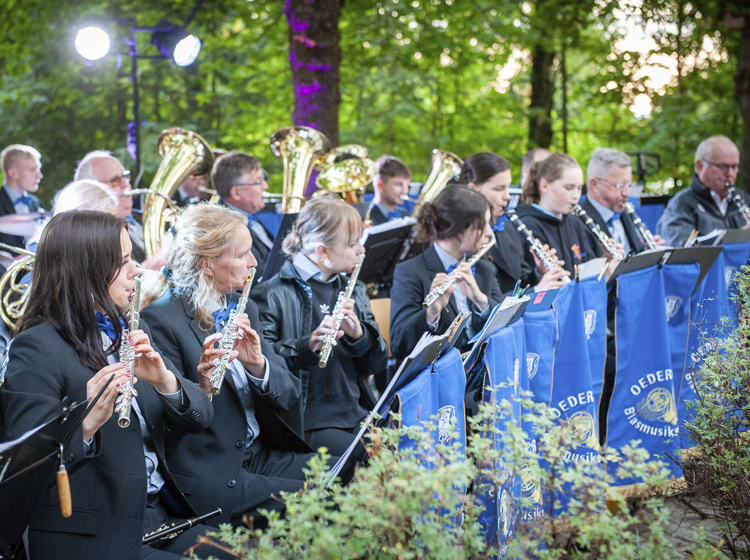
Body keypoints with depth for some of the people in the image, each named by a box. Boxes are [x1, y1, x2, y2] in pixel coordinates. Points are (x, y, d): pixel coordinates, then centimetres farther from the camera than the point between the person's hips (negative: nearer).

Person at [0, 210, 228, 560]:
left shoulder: (131, 332, 12)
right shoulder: (36, 348, -11)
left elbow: (200, 416, 6)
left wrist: (166, 381, -14)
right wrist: (86, 425, -36)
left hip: (162, 517, 7)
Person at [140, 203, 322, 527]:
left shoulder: (243, 309, 13)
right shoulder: (160, 320, -11)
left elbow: (289, 395, 6)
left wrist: (258, 365, -14)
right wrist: (201, 388, -31)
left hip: (264, 457, 7)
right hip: (209, 474, -7)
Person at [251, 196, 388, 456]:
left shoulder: (354, 291, 17)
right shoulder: (272, 296, -4)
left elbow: (377, 364, 11)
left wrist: (359, 334, -10)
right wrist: (308, 344, -28)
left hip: (357, 414, 6)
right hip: (308, 422, -6)